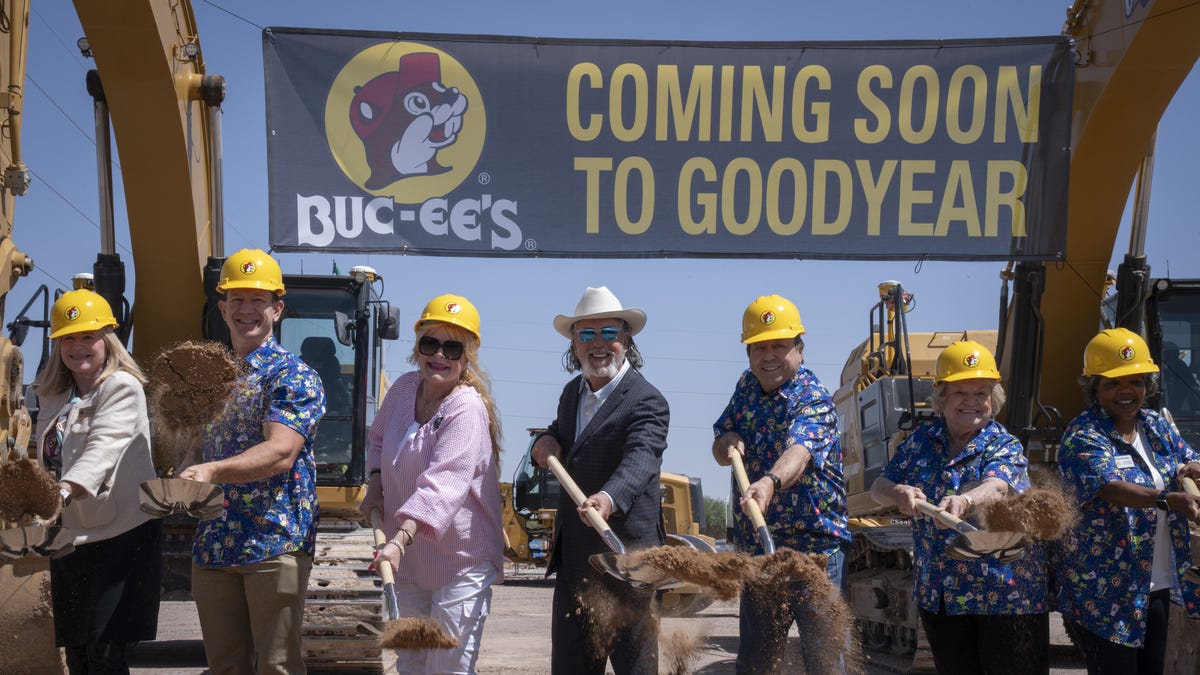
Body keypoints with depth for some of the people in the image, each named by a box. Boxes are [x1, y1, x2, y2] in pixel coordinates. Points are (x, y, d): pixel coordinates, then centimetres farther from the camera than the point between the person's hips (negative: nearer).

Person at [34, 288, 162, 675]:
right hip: (68, 537, 7)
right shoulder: (53, 396, 14)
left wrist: (65, 491, -40)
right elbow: (50, 461, 18)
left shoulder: (122, 387, -9)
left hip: (121, 534, -7)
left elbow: (103, 447, -25)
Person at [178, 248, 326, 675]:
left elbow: (281, 452, -21)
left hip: (275, 543, -6)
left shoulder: (294, 377, -6)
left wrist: (213, 471, -35)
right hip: (211, 543, 6)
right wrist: (182, 479, 3)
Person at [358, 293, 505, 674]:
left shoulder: (467, 409, -21)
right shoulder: (404, 389, 3)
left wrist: (400, 541, -44)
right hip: (411, 558, 8)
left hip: (459, 564, -7)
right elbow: (380, 438, 24)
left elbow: (443, 484, -33)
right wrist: (376, 485, 6)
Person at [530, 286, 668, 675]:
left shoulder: (647, 402, -14)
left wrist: (609, 498, -52)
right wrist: (549, 442, 3)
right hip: (573, 557, 8)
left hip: (626, 555, -8)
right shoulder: (572, 393, 12)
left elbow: (641, 459, -31)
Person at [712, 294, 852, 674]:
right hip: (756, 547, 7)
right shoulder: (747, 387, 8)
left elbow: (798, 451, -34)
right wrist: (728, 442, -12)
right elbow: (720, 450, 13)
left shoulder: (812, 400, -15)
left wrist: (770, 481, -55)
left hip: (813, 547, -7)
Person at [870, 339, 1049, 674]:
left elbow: (995, 487, -30)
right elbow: (879, 487, 2)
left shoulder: (1005, 446, -9)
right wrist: (898, 493, -23)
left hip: (1005, 594, -4)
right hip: (938, 594, 4)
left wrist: (963, 501, -54)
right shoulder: (922, 440, 6)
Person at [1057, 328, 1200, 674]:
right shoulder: (1084, 437, -14)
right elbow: (1108, 487, -30)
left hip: (1158, 586, 7)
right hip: (1107, 591, -7)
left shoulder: (1158, 427, 9)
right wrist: (1169, 499, -46)